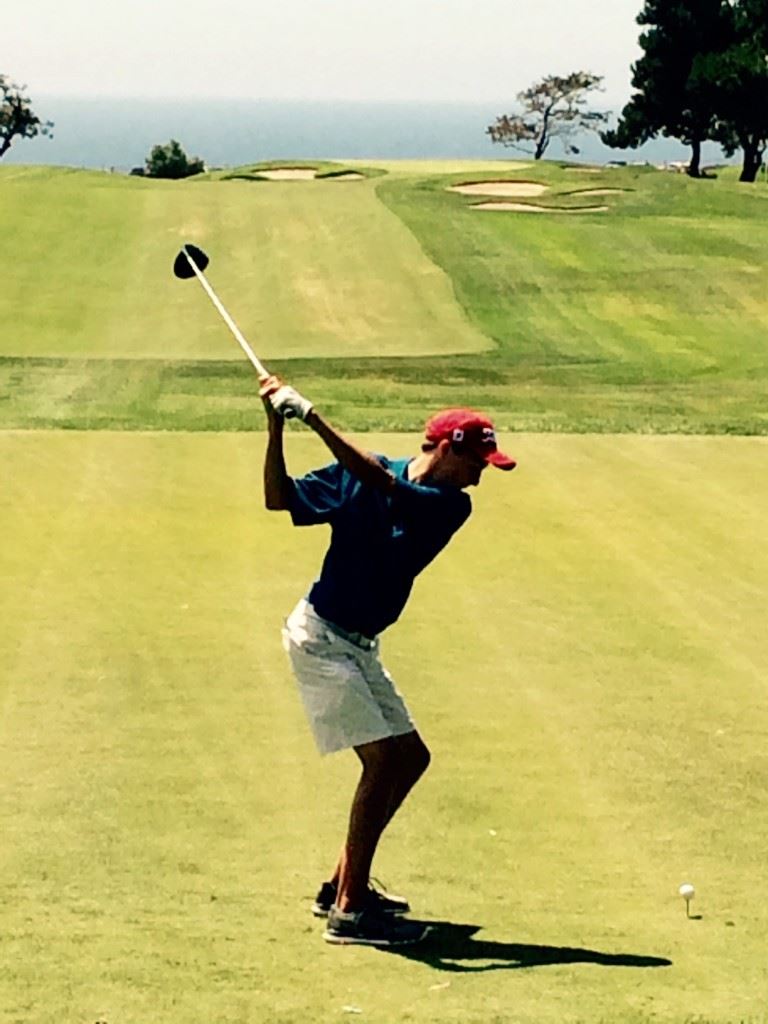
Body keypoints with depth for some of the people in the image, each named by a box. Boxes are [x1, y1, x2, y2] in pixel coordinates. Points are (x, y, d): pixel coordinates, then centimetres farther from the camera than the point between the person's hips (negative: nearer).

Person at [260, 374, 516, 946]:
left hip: (361, 646, 7)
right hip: (321, 636, -7)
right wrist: (277, 427, -22)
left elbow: (383, 483, -21)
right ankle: (349, 911, -13)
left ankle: (342, 886, 22)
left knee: (411, 757, 11)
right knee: (385, 758, -15)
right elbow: (280, 498, -11)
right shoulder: (362, 478, -11)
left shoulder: (450, 507, -3)